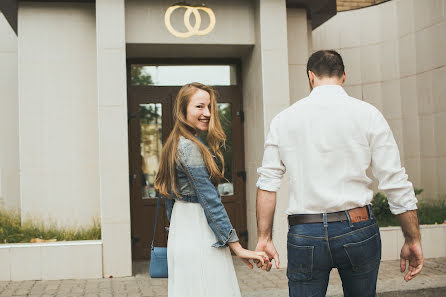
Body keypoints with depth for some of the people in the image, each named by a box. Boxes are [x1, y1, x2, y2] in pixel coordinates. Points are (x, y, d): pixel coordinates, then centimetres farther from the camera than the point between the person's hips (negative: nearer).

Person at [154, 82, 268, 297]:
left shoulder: (175, 143, 13)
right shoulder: (189, 147, -17)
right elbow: (210, 199, -20)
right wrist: (238, 248, -17)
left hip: (180, 233, 10)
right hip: (199, 237, -10)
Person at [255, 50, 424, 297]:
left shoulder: (283, 119, 3)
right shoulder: (367, 114, -1)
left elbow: (267, 184, 1)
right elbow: (395, 183, -4)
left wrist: (264, 238, 6)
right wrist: (413, 240, 4)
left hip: (304, 234, 0)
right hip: (357, 230, 0)